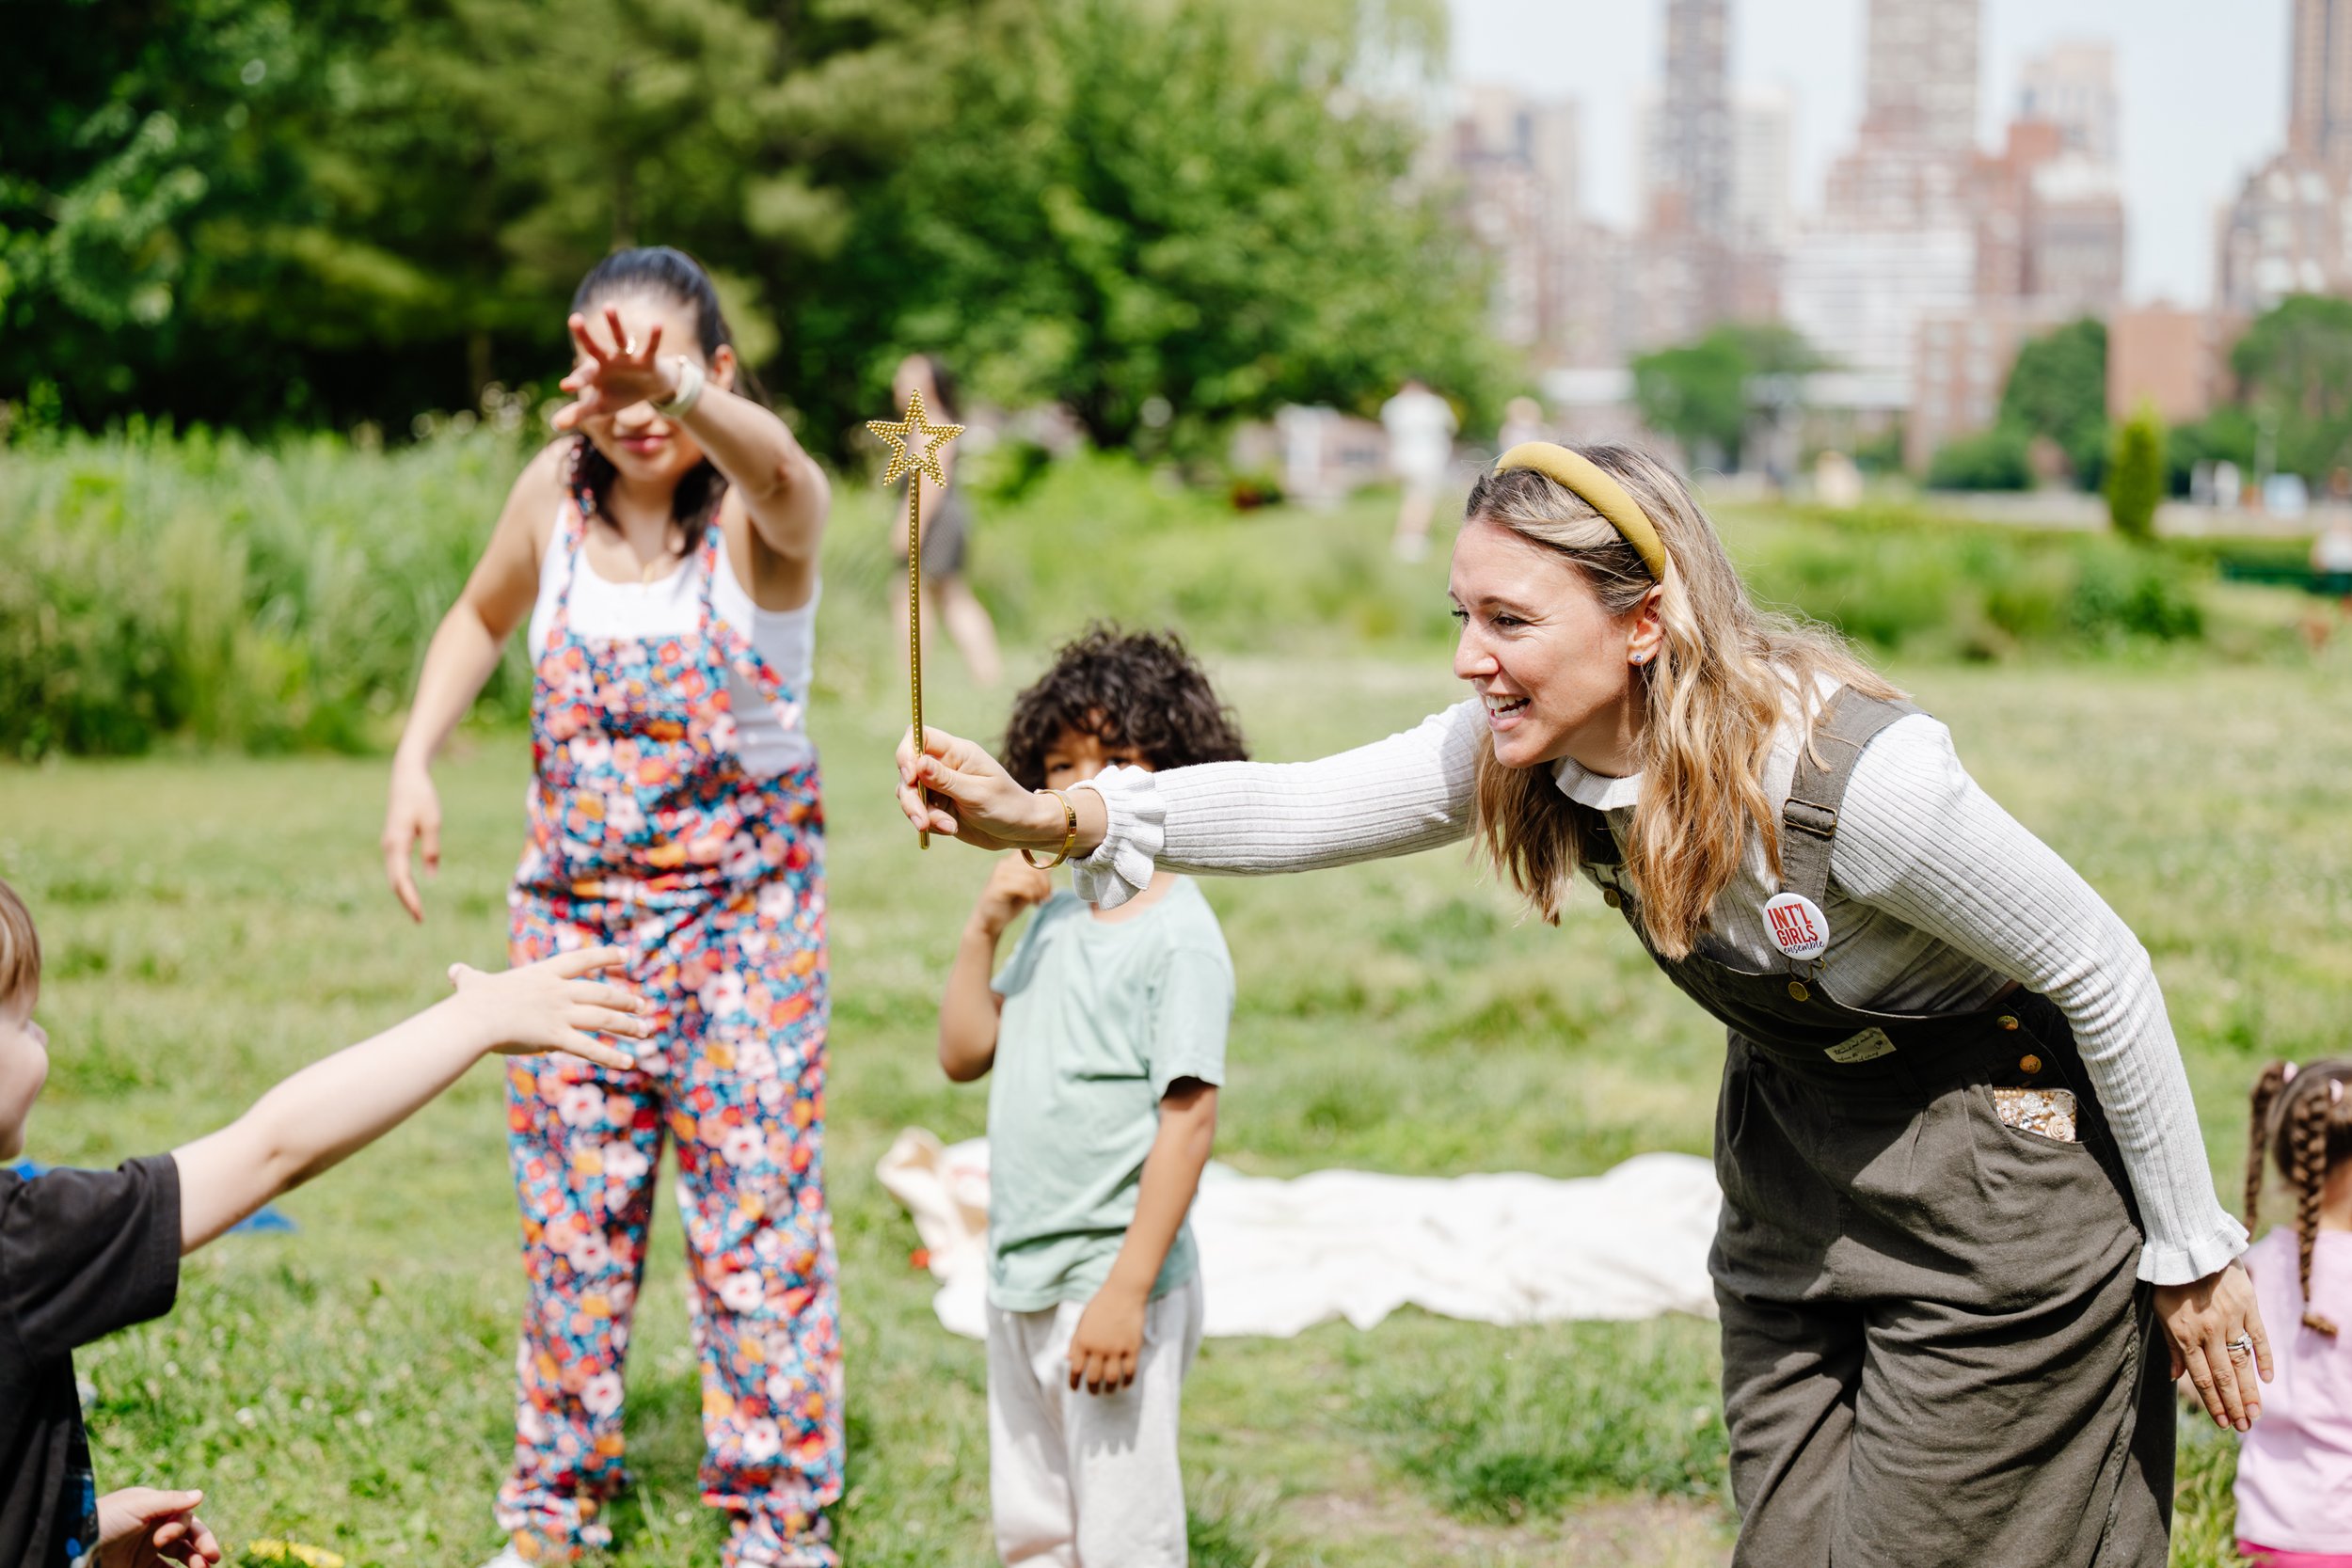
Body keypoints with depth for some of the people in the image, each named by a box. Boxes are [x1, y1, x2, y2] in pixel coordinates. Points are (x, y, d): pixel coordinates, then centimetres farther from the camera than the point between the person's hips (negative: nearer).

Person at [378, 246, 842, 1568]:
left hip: (744, 903, -4)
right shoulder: (558, 490, -3)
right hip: (577, 900, 4)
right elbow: (482, 618, 17)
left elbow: (782, 476, -44)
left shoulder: (759, 507, -17)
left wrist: (676, 393, -65)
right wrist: (415, 763, 3)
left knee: (759, 1208, -1)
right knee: (571, 1206, 11)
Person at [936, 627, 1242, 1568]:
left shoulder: (1180, 936, -13)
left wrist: (1126, 1291, -22)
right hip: (1019, 1279, 8)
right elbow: (964, 1056, 13)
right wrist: (983, 928, 0)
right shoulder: (1053, 918, 10)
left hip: (1112, 1284, -8)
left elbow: (1188, 1120, -18)